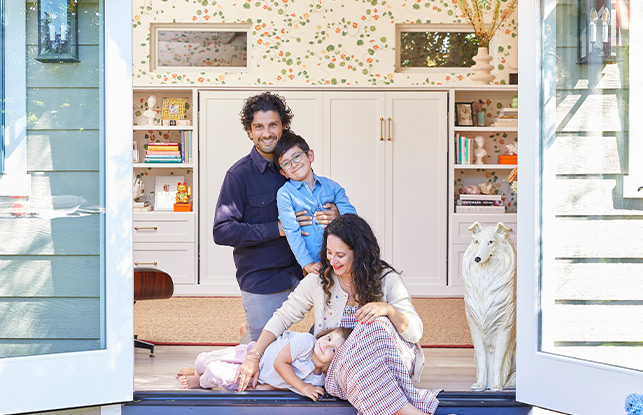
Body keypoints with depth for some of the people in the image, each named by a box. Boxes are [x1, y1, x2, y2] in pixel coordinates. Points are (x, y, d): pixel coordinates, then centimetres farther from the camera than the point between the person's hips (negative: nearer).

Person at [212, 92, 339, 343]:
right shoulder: (240, 174, -8)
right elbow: (222, 231, -14)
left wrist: (334, 216, -10)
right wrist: (277, 228, -19)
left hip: (297, 274, 5)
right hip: (260, 281, -4)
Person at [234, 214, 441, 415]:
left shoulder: (386, 279, -1)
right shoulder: (318, 282, 4)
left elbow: (416, 332, -4)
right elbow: (283, 317, 7)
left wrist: (388, 310, -24)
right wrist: (253, 357, -3)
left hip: (393, 364, -1)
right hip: (340, 369, 1)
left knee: (376, 324, -33)